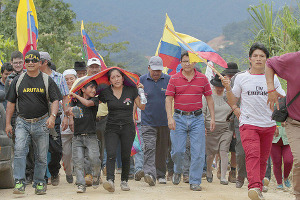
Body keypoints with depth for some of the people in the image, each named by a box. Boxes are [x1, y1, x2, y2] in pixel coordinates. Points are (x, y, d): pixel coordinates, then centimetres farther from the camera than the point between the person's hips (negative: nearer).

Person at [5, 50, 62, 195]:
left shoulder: (47, 81, 6)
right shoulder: (18, 81, 8)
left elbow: (55, 100, 2)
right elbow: (11, 103, 11)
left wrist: (52, 116, -17)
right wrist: (8, 123, 6)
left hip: (41, 123, 0)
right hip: (22, 122, 0)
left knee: (41, 156, 4)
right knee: (19, 150, -17)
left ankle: (39, 183, 16)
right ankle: (19, 182, -18)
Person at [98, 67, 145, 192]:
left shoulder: (131, 90, 4)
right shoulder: (106, 93, 4)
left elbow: (142, 107, 7)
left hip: (128, 127, 1)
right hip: (112, 128, 0)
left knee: (125, 156, 4)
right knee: (111, 154, -18)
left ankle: (124, 181, 22)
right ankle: (110, 181, -29)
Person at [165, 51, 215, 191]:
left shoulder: (202, 79, 6)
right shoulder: (174, 79, 3)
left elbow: (209, 98, 11)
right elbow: (168, 99, 0)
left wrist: (212, 117, 5)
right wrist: (170, 117, -13)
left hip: (197, 118, 1)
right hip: (179, 118, -1)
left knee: (198, 152, -4)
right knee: (178, 150, -3)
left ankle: (195, 181, 4)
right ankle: (177, 171, 27)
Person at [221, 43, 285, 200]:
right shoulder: (241, 78, 7)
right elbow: (232, 102, 12)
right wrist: (228, 88, -5)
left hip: (268, 125, 3)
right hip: (248, 123, -3)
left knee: (263, 159, 6)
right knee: (252, 154, -22)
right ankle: (254, 187, -35)